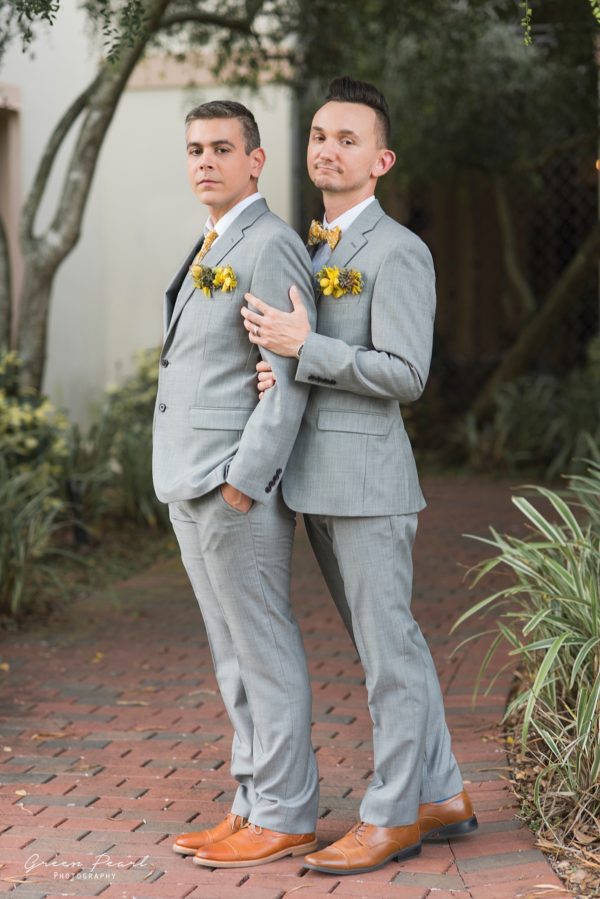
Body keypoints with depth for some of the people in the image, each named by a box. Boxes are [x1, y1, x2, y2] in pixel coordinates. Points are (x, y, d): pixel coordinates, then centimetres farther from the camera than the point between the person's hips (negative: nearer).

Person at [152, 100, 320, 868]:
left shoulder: (269, 246, -11)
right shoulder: (206, 252, 19)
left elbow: (289, 377, -17)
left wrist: (243, 480, -20)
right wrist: (193, 483, 15)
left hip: (236, 486, -10)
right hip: (190, 486, 10)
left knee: (265, 653, -3)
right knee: (233, 657, 13)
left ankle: (284, 817, 5)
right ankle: (254, 806, 21)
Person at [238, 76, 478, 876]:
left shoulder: (398, 252, -10)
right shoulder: (309, 250, 17)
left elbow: (406, 375, -16)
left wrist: (305, 347, -19)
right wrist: (275, 370, -1)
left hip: (365, 474, -9)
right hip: (317, 479, 9)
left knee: (388, 648, 0)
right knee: (389, 643, 14)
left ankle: (393, 816, 8)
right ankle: (442, 796, 23)